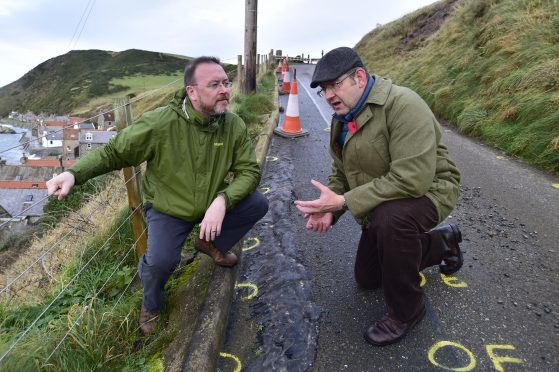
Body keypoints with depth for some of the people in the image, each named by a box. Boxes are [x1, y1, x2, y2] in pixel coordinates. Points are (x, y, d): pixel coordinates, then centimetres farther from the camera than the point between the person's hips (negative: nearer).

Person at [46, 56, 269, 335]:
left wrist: (222, 200, -30)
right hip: (167, 208, -3)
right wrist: (74, 173, -31)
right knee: (161, 261, -26)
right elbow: (114, 152, -14)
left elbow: (249, 170, -13)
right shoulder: (160, 122, -25)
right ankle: (151, 304, 14)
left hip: (213, 203, 4)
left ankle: (212, 243, 15)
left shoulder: (234, 125, -15)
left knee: (258, 204, -13)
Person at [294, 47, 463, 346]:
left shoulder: (403, 104, -28)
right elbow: (341, 173, 6)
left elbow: (412, 180, -37)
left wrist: (343, 202, -34)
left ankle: (406, 310, -13)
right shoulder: (342, 119, -1)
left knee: (390, 217, -42)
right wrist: (329, 209, -15)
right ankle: (442, 242, 34)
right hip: (383, 206, 8)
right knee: (366, 278, 18)